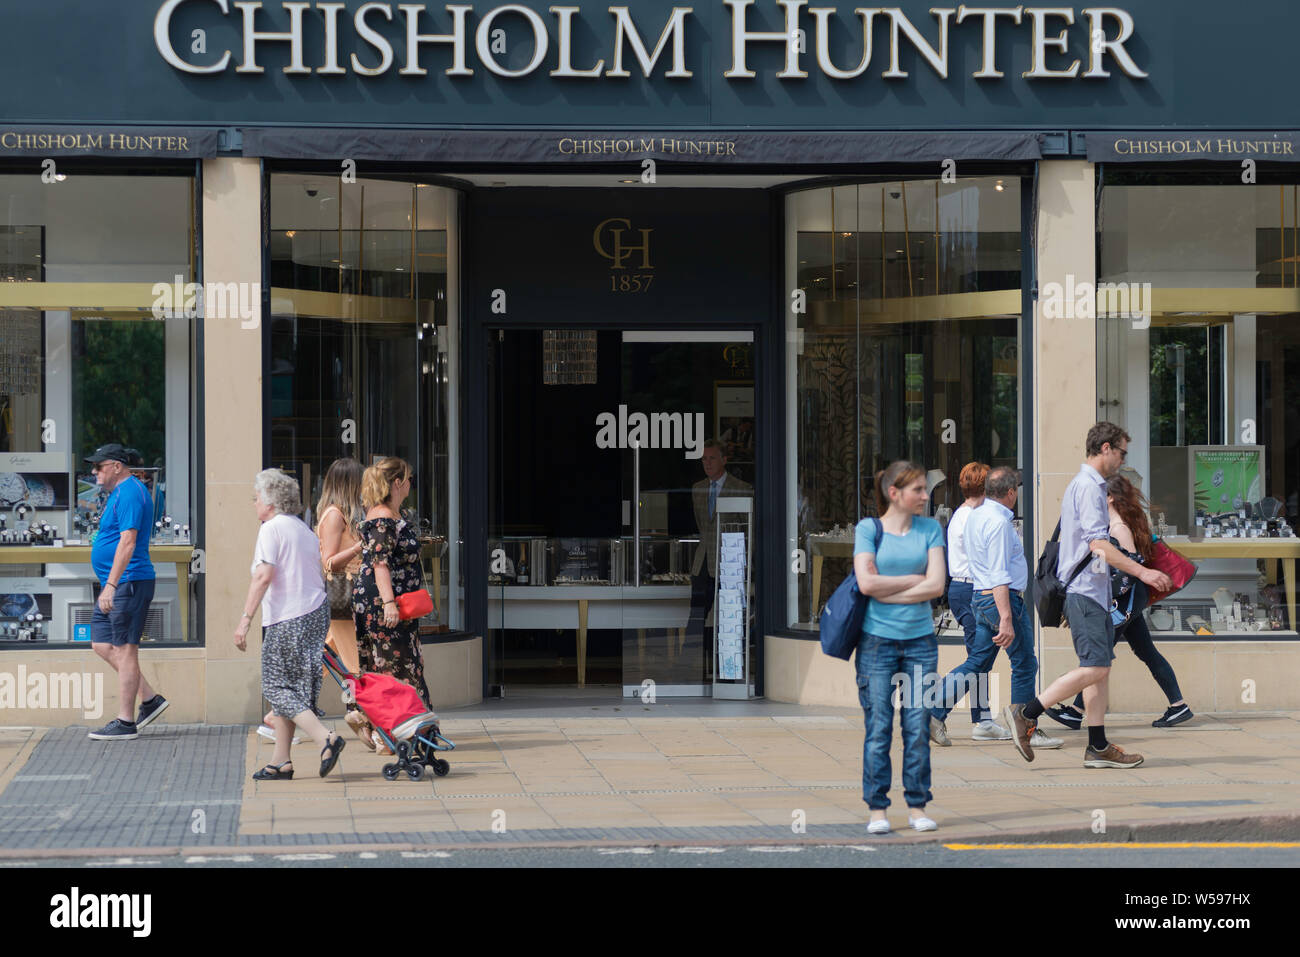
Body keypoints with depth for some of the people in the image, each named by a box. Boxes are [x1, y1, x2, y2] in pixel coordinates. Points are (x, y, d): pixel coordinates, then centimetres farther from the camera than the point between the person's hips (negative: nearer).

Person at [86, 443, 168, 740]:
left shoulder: (129, 493, -15)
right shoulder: (120, 492, 18)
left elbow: (128, 542, -23)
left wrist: (110, 585, -26)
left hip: (128, 582, -11)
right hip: (115, 585, 11)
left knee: (124, 649, -6)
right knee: (102, 644, 11)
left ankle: (125, 723, -2)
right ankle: (150, 698, 16)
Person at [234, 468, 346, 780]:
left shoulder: (272, 528, -8)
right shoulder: (304, 529, 18)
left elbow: (264, 576, -19)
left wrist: (245, 620, -20)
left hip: (287, 619, -9)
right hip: (316, 613, 9)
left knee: (279, 688, -3)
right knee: (288, 688, 13)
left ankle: (325, 738, -18)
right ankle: (280, 762, 15)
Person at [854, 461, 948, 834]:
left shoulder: (930, 529, 8)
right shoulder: (868, 529, 1)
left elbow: (936, 585, -3)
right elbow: (867, 583, -12)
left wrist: (889, 592, -8)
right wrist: (915, 580, -5)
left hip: (920, 639, 2)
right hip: (877, 639, -2)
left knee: (918, 726, 3)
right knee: (878, 727, -2)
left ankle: (917, 807, 11)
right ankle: (877, 809, 5)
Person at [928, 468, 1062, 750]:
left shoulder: (976, 516, 11)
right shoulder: (999, 522, -19)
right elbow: (999, 575, -24)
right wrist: (1006, 619, -27)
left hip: (980, 597, 9)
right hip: (1002, 600, -9)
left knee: (978, 662, 12)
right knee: (1025, 665, 1)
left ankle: (934, 712, 6)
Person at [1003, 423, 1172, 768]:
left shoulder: (1088, 485, 20)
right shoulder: (1088, 486, -13)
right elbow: (1098, 543, -21)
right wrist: (1142, 572, -22)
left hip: (1092, 590, 11)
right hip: (1085, 590, -11)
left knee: (1100, 667, 8)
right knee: (1094, 668, -13)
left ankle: (1098, 747, 8)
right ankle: (1025, 714, -10)